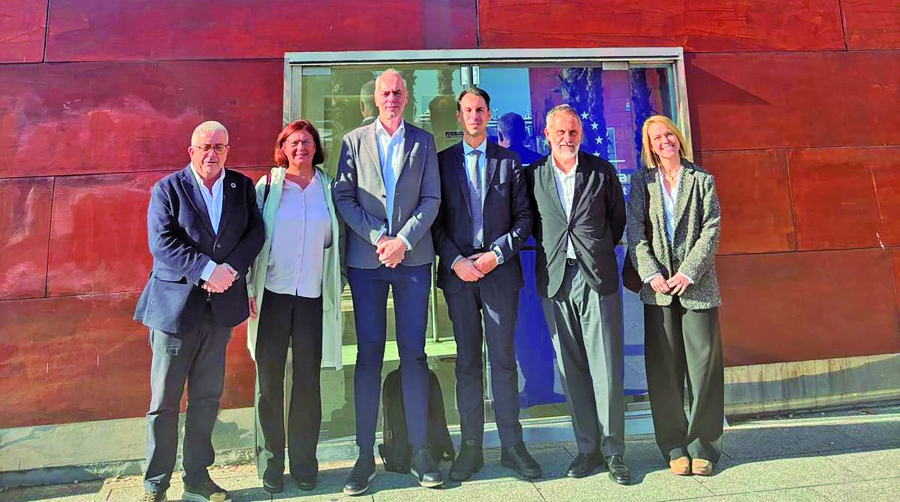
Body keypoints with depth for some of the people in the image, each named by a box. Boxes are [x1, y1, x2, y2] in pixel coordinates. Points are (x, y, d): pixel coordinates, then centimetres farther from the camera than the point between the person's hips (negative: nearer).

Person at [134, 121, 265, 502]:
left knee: (207, 398, 12)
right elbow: (161, 242, -11)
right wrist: (207, 270, -20)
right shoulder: (167, 189, -1)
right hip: (175, 305, -3)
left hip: (221, 305, 3)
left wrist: (231, 269, -15)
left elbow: (256, 232, 0)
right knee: (164, 401, 5)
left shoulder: (243, 187, 8)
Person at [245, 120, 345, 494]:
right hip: (273, 295, -1)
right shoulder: (266, 187, 3)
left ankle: (304, 463, 20)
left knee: (308, 381, 6)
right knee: (269, 380, 5)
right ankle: (269, 465, 20)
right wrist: (249, 289, -2)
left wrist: (336, 288, 9)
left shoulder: (328, 189, 8)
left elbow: (337, 241, 13)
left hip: (313, 298, 1)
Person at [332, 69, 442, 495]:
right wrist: (377, 238, -9)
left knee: (413, 353, 3)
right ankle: (365, 456, 11)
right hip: (366, 259, 0)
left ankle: (420, 452, 12)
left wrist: (403, 240, -9)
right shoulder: (354, 141, 10)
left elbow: (431, 199, 3)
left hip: (412, 257, 0)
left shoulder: (423, 141, 10)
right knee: (368, 355, 2)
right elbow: (343, 197, 2)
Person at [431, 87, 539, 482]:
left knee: (503, 358, 3)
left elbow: (524, 217, 5)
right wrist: (455, 261, -8)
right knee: (467, 359, 6)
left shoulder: (508, 161, 10)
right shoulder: (442, 161, 10)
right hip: (458, 271, 1)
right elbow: (435, 220, 5)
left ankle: (512, 445, 13)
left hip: (500, 269, 0)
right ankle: (471, 446, 14)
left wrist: (497, 254, -8)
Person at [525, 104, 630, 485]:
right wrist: (549, 248, 7)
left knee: (606, 369, 0)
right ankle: (588, 448, 19)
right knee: (571, 369, 6)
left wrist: (599, 252, 12)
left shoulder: (602, 171, 6)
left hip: (598, 278, -1)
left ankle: (613, 451, 14)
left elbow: (618, 219, 13)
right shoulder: (533, 176, 6)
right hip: (555, 280, 1)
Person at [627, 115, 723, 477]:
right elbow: (635, 231, 2)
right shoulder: (642, 181, 10)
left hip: (697, 284, 0)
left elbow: (711, 230, -1)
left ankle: (702, 447, 13)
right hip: (658, 286, 1)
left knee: (704, 365, 1)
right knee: (664, 368, 3)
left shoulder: (702, 180, 9)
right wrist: (651, 273, -10)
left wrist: (688, 272, -12)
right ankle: (674, 448, 14)